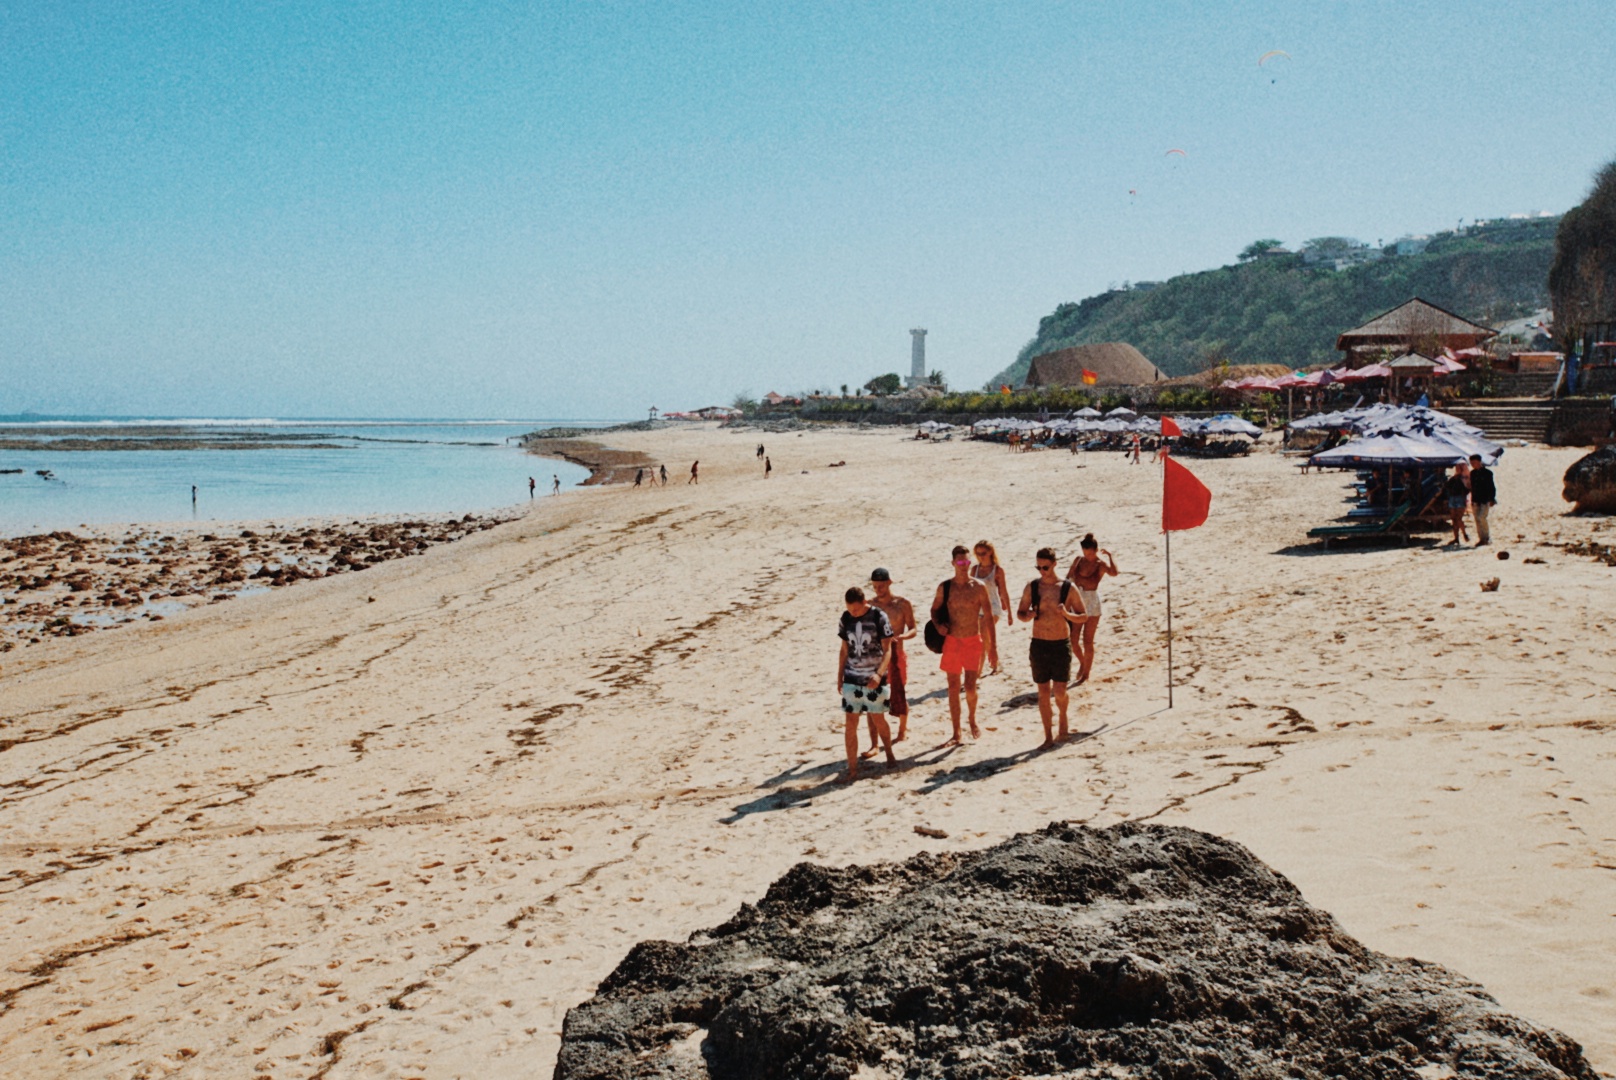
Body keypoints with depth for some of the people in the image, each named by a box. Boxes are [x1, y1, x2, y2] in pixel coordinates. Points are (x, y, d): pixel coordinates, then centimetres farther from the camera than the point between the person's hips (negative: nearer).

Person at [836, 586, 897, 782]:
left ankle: (889, 753, 37)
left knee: (878, 720, 11)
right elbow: (844, 650, 11)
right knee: (849, 724, -2)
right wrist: (839, 677, 9)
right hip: (851, 678, 3)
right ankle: (852, 769, 3)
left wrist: (879, 674, -22)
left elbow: (887, 650, -9)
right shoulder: (846, 618, 1)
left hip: (874, 679, -3)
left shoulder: (879, 617, -10)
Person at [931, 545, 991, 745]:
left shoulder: (978, 587, -4)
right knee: (953, 687, 4)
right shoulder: (945, 587, 0)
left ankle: (973, 719, 26)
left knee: (970, 687, -6)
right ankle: (957, 734, 13)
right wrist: (938, 624, -8)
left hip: (973, 641, -2)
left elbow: (988, 617, 0)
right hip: (952, 641, 2)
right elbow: (935, 609, 14)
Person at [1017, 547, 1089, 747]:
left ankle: (1063, 717, 28)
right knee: (1043, 691, 5)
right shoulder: (1032, 587, 2)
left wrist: (1067, 614, -18)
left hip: (1061, 645, -2)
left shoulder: (1068, 588, -4)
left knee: (1059, 692, -5)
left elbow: (1084, 617, 1)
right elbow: (1020, 612, 10)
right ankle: (1048, 735, 14)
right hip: (1039, 644, 2)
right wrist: (1028, 617, -13)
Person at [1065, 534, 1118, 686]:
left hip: (1092, 602, -4)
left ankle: (1086, 674, 16)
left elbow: (1113, 573, -32)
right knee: (1073, 640, 6)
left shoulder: (1101, 564, -10)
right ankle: (1083, 663, 34)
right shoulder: (1079, 560, 3)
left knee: (1087, 641, 3)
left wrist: (1110, 555, -22)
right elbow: (1068, 578, 10)